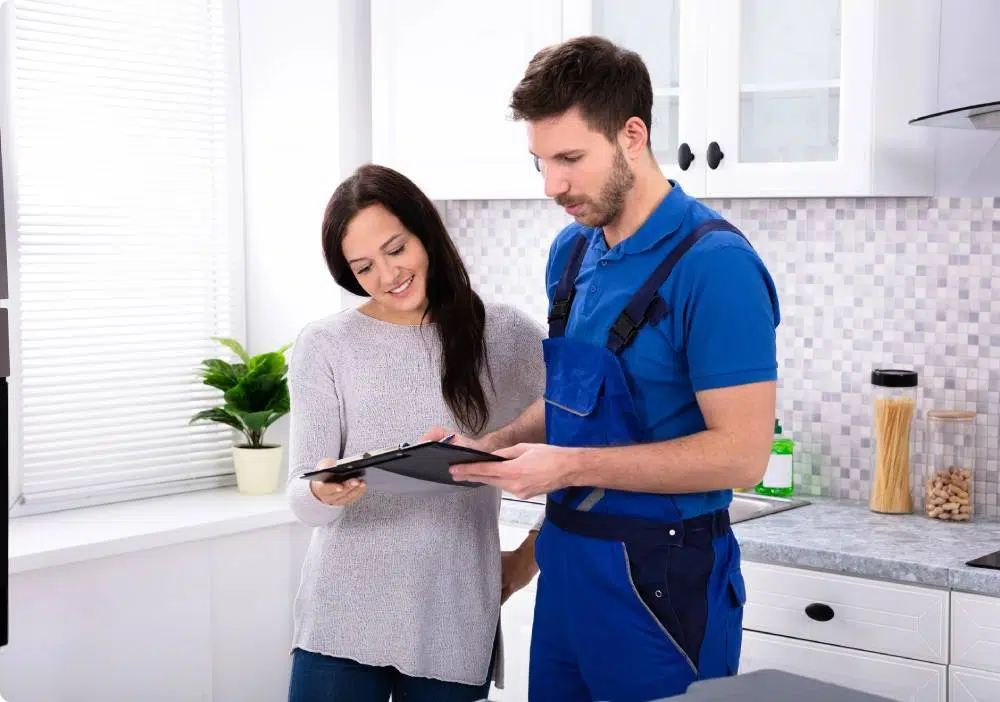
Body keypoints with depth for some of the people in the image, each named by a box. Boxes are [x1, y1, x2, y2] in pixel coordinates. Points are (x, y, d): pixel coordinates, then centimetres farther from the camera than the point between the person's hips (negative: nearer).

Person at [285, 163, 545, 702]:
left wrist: (529, 556, 4)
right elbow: (301, 500, -3)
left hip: (455, 626, 0)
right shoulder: (324, 345, 1)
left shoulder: (507, 337, 1)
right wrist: (324, 493, -25)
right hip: (342, 620, 0)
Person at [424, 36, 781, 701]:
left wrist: (571, 467, -23)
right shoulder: (572, 250, 6)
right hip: (566, 564, 7)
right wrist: (496, 445, -2)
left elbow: (741, 454, -21)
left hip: (661, 579, -7)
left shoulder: (715, 264, -18)